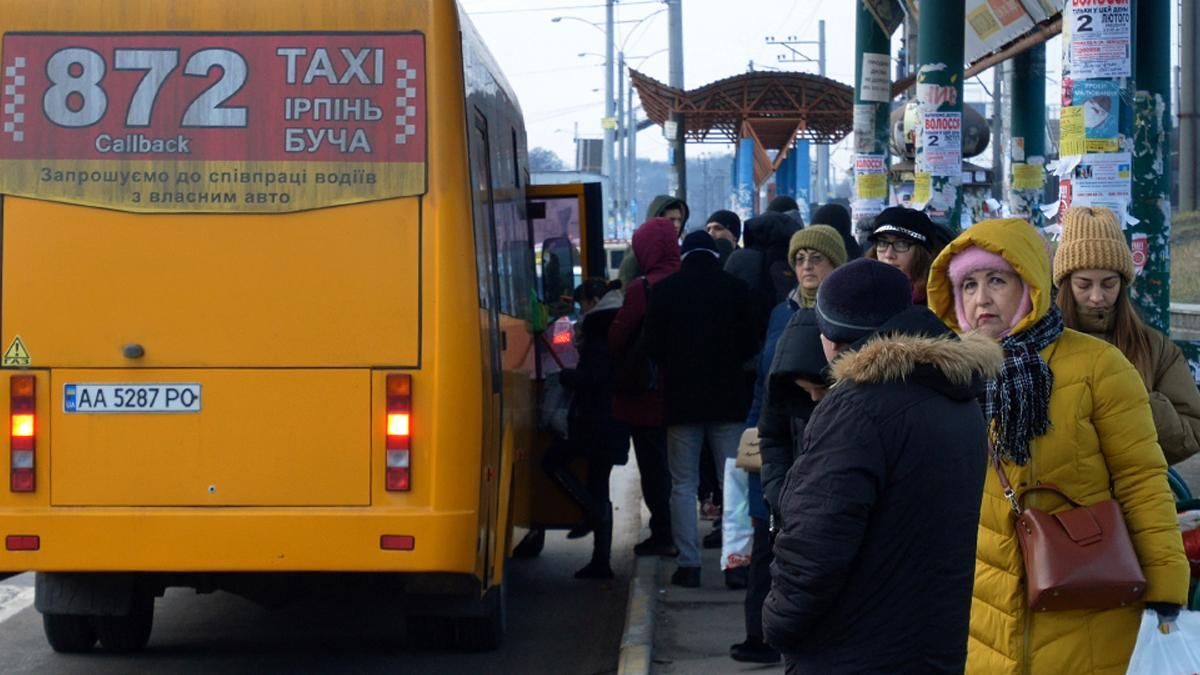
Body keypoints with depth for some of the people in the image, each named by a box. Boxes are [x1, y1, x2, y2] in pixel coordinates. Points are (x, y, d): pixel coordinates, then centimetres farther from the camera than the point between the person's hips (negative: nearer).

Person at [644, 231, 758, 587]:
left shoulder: (665, 290, -2)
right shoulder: (735, 289, -2)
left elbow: (653, 347, -1)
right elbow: (751, 344, 0)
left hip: (681, 398, 0)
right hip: (728, 398, 0)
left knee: (683, 485, 4)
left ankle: (689, 564, 0)